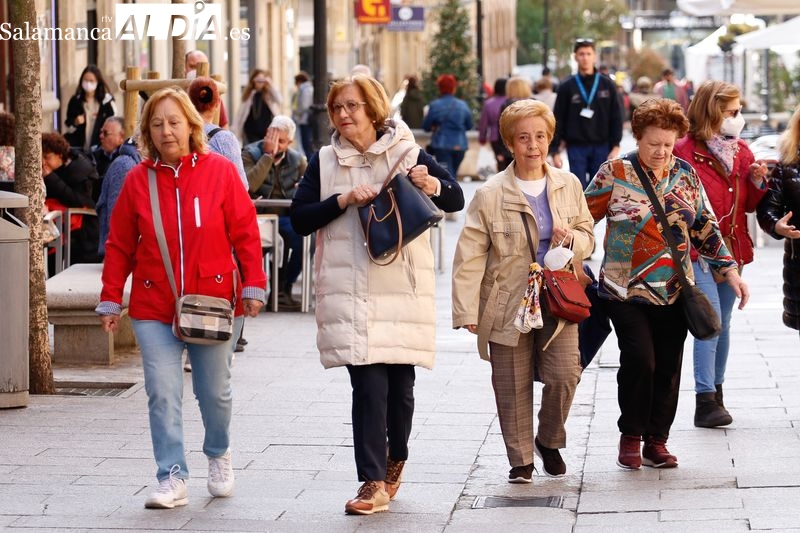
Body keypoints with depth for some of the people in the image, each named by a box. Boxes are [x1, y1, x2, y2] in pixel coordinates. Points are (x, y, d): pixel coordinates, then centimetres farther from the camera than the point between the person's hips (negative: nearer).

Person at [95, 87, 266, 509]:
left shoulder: (220, 171, -2)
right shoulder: (137, 180, 2)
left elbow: (245, 233, -1)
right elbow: (119, 246, 5)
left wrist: (254, 286, -5)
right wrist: (110, 300, 3)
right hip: (154, 308, 1)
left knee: (214, 391, 10)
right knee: (162, 393, -8)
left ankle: (219, 455, 37)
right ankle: (173, 479, -2)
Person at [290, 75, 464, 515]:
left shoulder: (407, 153, 6)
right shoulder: (325, 162, 8)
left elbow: (456, 200, 8)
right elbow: (299, 218, 3)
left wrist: (433, 185, -14)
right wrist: (344, 200, -11)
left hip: (403, 288, 1)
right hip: (350, 293, 0)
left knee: (399, 384, 6)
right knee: (368, 384, -10)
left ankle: (394, 463, 31)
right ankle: (374, 481, -8)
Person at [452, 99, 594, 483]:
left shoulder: (569, 186, 5)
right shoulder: (490, 195, -7)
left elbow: (588, 238, 16)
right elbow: (470, 255, -6)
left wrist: (572, 239, -9)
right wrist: (466, 310, -11)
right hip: (508, 306, -2)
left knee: (564, 375, -6)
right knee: (513, 387, 3)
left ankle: (549, 440, 21)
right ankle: (520, 459, 19)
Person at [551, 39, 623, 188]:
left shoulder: (607, 85, 4)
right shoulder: (567, 87, 2)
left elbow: (616, 118, 4)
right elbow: (558, 120, 2)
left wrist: (616, 146, -5)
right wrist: (555, 151, -3)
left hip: (601, 148, 1)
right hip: (576, 147, -1)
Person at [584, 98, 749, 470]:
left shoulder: (685, 175, 7)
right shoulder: (615, 173, -4)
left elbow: (705, 228, 13)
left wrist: (730, 271, 7)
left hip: (674, 292, 4)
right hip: (626, 290, -4)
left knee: (668, 366, 4)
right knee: (639, 359, -15)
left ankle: (656, 441, 18)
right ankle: (631, 436, 6)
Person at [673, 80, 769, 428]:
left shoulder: (740, 150, 11)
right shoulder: (686, 151, -10)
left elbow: (750, 204, 15)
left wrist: (758, 181, -3)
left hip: (733, 249, 7)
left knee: (723, 323, 13)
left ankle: (716, 391, 24)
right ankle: (705, 400, -15)